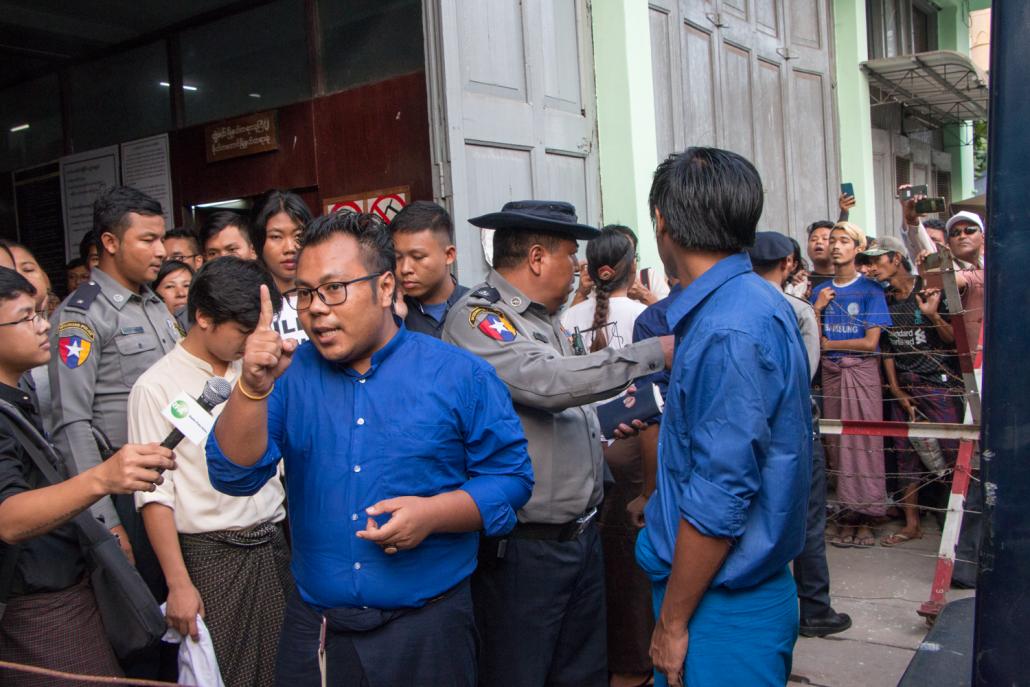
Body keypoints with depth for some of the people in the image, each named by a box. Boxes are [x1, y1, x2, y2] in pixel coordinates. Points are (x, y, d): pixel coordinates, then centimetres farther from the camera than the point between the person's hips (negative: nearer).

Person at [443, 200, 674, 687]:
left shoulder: (544, 318, 14)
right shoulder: (477, 318, -15)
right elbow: (549, 382, -30)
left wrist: (610, 424, 10)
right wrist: (655, 353, -25)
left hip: (582, 533, 9)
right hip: (522, 547, -9)